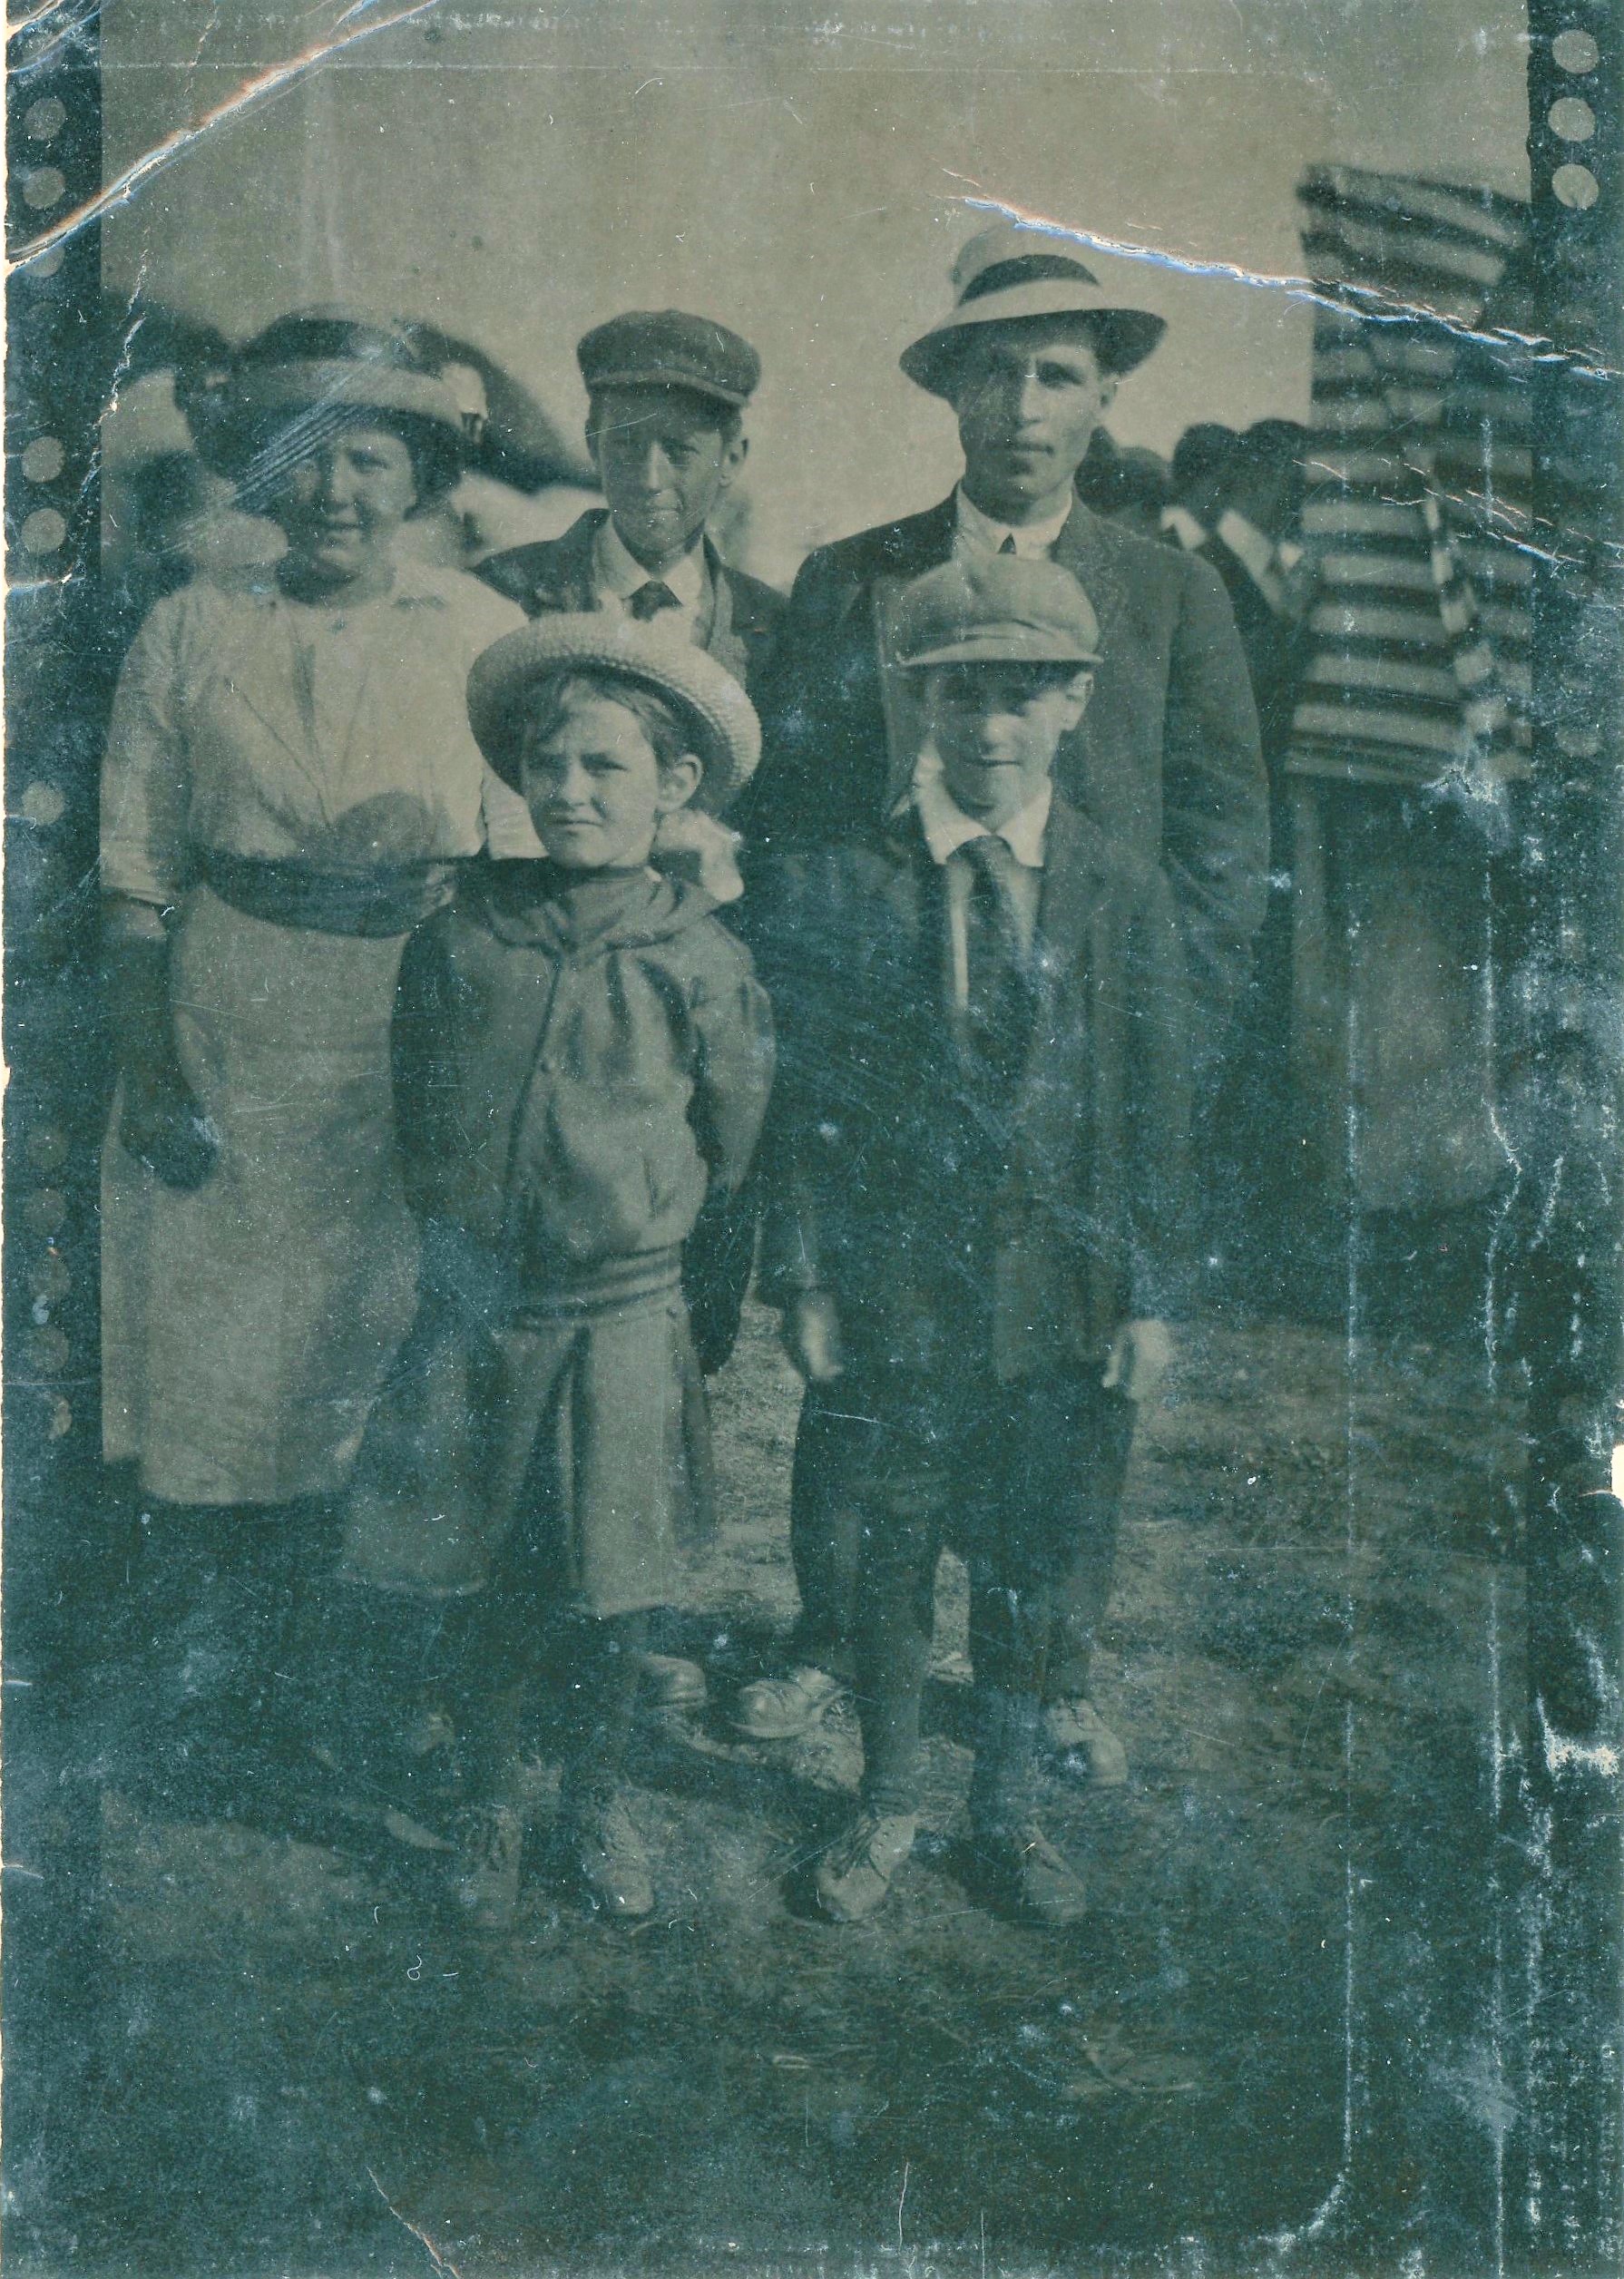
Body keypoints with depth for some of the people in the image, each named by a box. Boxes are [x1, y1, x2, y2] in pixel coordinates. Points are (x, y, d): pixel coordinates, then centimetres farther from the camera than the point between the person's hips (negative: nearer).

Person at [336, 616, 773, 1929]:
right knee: (488, 1595, 10)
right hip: (476, 1315, 1)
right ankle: (490, 1800, 33)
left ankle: (599, 1801, 33)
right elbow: (414, 1118, 12)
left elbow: (734, 1154, 3)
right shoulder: (459, 941, -1)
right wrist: (449, 1248, 11)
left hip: (622, 1319, -1)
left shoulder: (702, 962, -6)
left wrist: (683, 1290, 4)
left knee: (611, 1598, 9)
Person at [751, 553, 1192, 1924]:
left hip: (1068, 1295, 1)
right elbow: (801, 1104, -2)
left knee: (1040, 1570, 12)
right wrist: (804, 1283, -4)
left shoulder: (1129, 896, 1)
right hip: (897, 1288, -1)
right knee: (888, 1560, 12)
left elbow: (1157, 1112, 3)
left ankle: (1009, 1809, 34)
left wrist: (1155, 1297, 0)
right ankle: (888, 1809, 33)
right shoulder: (832, 888, -4)